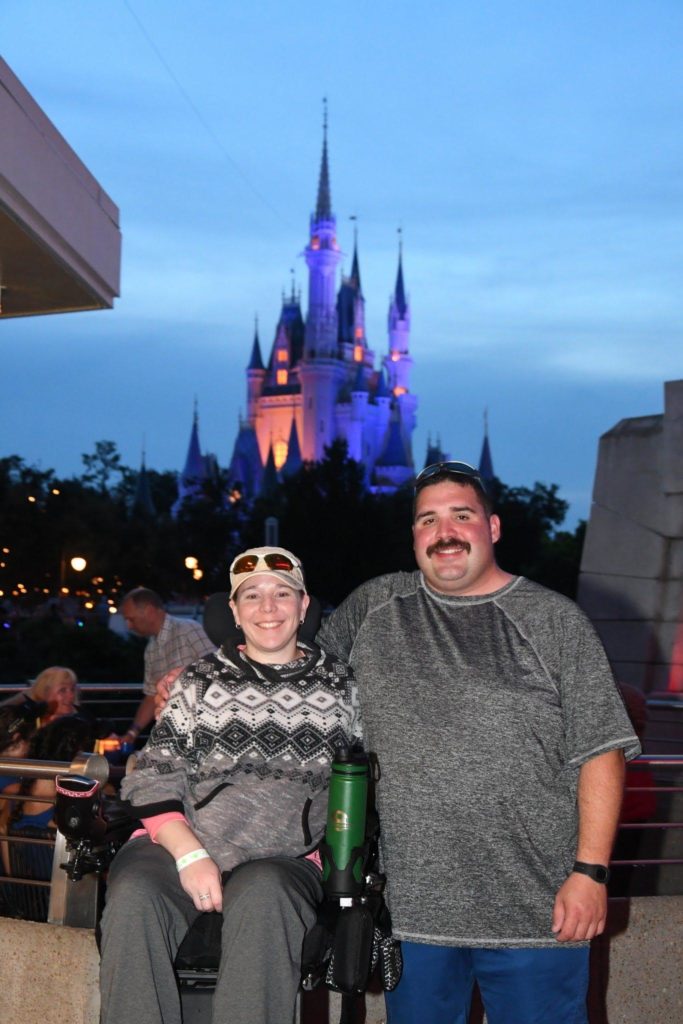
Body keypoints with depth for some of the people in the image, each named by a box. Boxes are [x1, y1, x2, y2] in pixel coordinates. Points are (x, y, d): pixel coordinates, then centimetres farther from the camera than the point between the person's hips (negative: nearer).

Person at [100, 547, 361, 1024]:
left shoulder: (338, 685, 15)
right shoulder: (201, 680, 14)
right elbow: (154, 777, 8)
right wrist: (190, 855, -8)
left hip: (285, 860, -1)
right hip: (180, 846, 1)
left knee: (261, 895, -36)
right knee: (134, 896, -32)